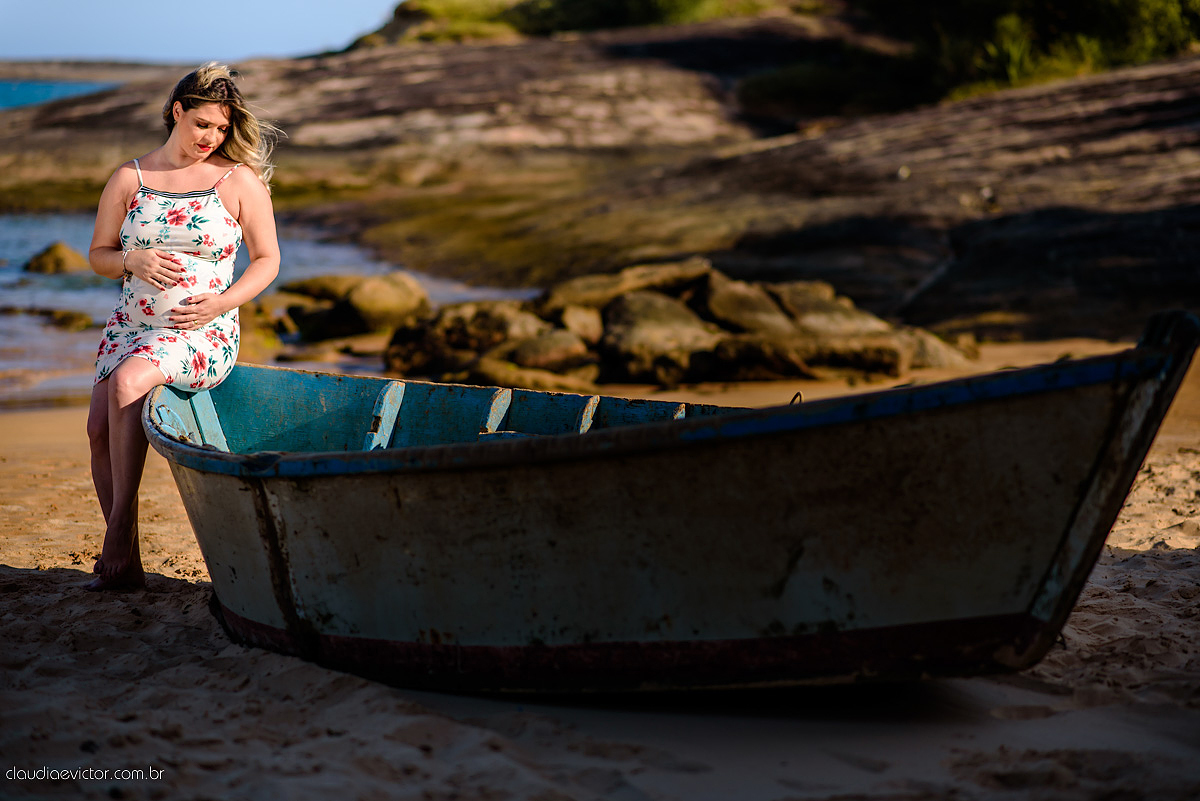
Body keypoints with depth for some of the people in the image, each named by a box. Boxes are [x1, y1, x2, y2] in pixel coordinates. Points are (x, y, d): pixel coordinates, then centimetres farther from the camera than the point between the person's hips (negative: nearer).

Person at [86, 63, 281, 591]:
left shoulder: (240, 180, 0)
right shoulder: (129, 179, 7)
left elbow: (267, 260, 4)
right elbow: (98, 255, 14)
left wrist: (221, 303, -11)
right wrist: (133, 260, -9)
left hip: (202, 333, -4)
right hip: (131, 326, 4)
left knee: (126, 382, -32)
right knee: (99, 428, -14)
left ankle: (120, 531, -25)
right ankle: (121, 562, -2)